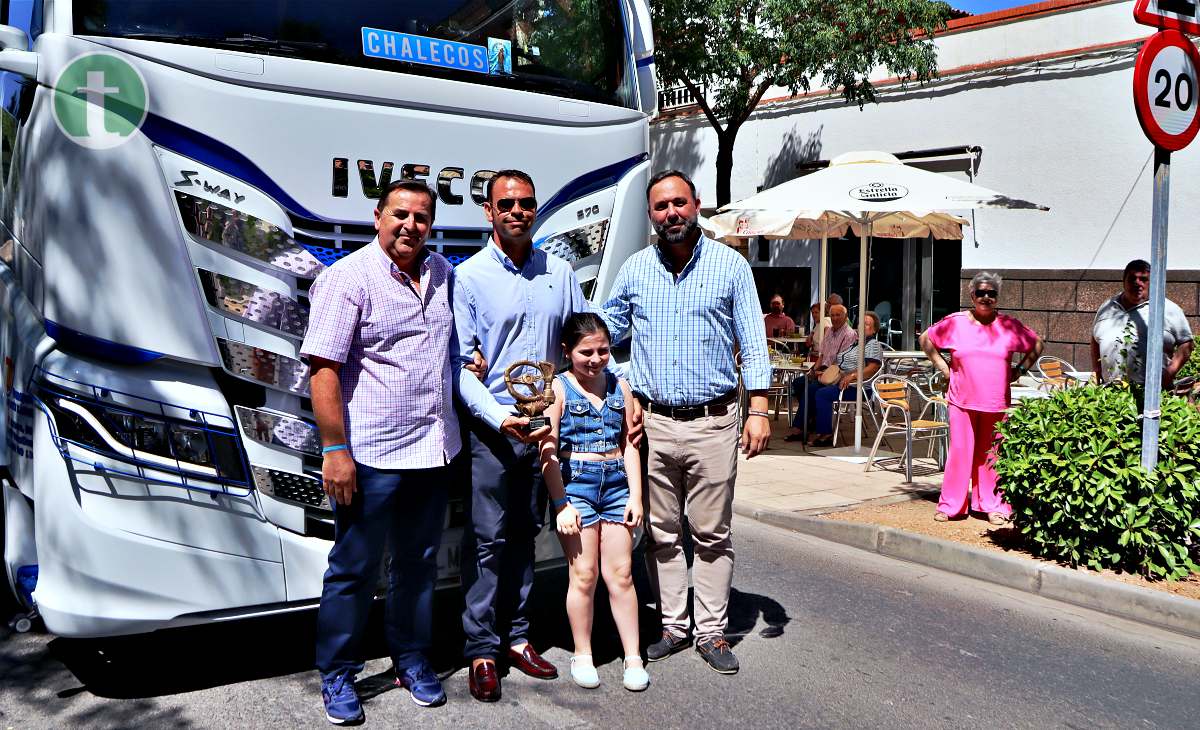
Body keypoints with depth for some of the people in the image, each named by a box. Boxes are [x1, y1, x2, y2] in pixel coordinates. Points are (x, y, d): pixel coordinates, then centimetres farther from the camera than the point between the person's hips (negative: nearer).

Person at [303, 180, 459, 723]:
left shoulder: (443, 273, 10)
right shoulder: (348, 278, -9)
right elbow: (324, 368, -14)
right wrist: (335, 450, -19)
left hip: (435, 451, 6)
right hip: (372, 455, -6)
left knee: (419, 561, 17)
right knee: (355, 568, 6)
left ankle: (411, 661, 33)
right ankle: (337, 676, 22)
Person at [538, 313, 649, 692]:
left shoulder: (619, 386, 10)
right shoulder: (557, 389, -3)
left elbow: (629, 445, 11)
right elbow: (549, 452, -6)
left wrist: (636, 495, 5)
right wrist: (561, 503, -10)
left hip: (617, 483, 3)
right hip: (575, 483, -3)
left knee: (621, 574, 5)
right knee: (584, 574, 1)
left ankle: (633, 657, 14)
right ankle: (582, 656, 17)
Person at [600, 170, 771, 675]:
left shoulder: (730, 265, 1)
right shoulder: (635, 269, 7)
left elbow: (753, 340, 1)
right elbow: (604, 330, 16)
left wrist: (759, 409, -6)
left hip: (712, 422, -2)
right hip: (652, 421, 2)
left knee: (712, 534, 5)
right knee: (661, 533, 9)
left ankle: (711, 632, 18)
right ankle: (673, 627, 23)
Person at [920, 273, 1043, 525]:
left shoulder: (1009, 325, 5)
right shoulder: (955, 322, 2)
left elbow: (1037, 344, 17)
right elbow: (926, 339, 11)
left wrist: (1019, 370, 8)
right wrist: (943, 367, 5)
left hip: (997, 403, 1)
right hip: (962, 401, -1)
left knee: (992, 454, 6)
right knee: (959, 451, -1)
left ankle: (993, 505, 16)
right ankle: (950, 505, 8)